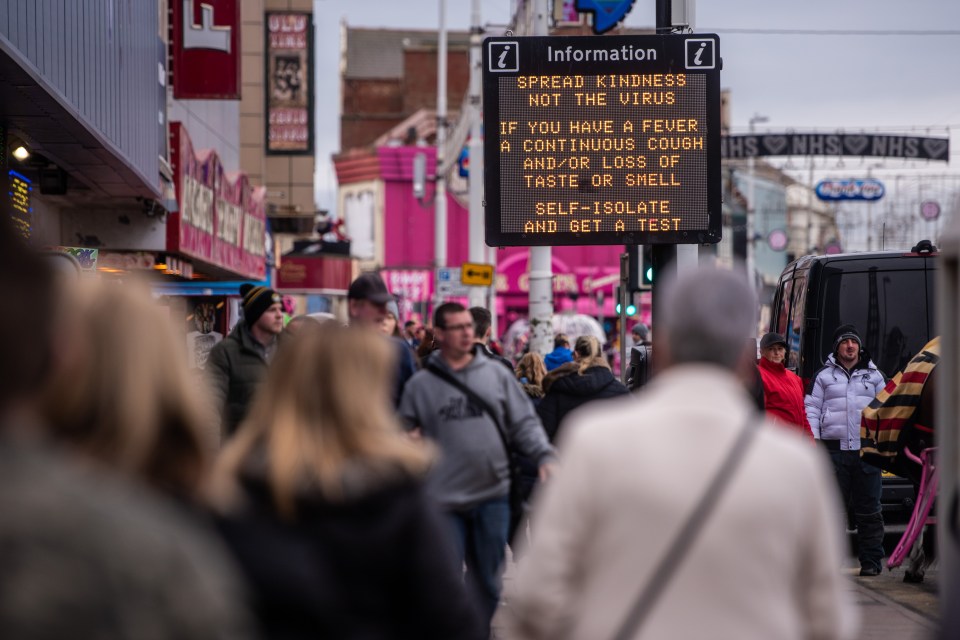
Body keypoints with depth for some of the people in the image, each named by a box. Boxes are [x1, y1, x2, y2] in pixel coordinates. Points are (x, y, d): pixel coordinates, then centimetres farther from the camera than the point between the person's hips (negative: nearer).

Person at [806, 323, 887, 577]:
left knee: (868, 509, 0)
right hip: (834, 449, -1)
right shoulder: (823, 376, 10)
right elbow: (811, 410, 8)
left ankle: (871, 561, 4)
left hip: (867, 449, 1)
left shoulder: (873, 375, 15)